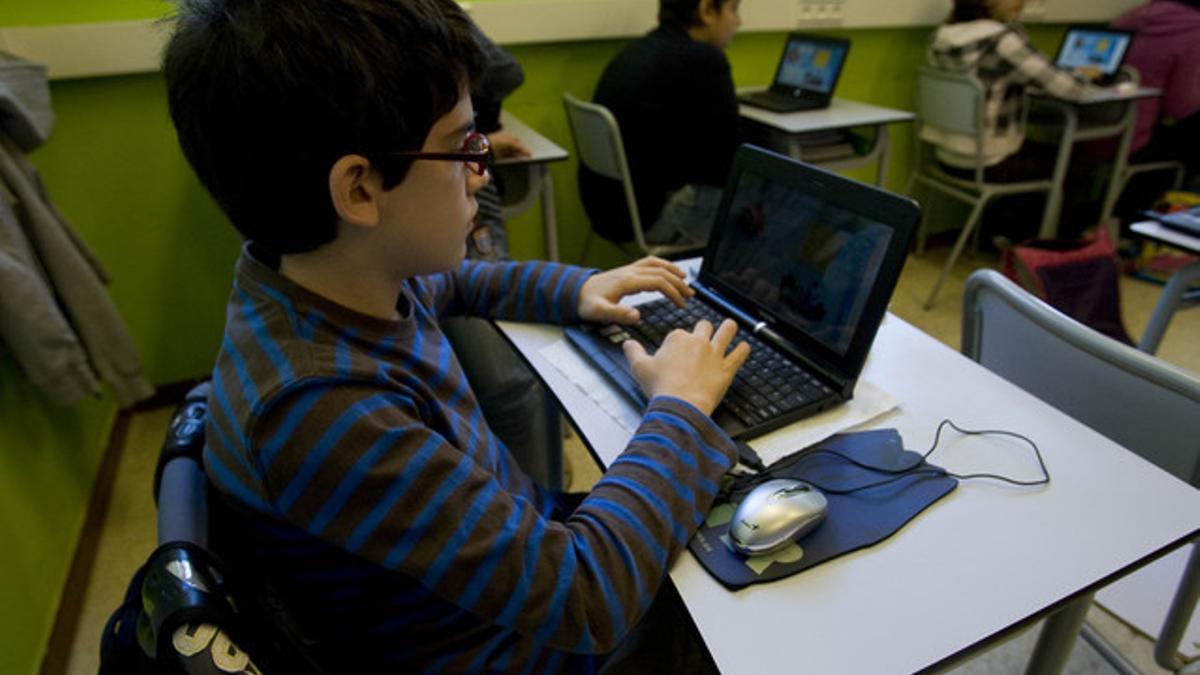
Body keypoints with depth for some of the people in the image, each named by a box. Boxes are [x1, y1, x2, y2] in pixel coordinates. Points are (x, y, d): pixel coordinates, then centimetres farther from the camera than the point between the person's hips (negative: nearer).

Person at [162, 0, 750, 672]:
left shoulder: (361, 276, -12)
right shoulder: (321, 412, -38)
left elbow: (445, 283, 14)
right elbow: (590, 601, -32)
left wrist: (578, 289, 2)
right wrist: (681, 407, -19)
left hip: (521, 542, 7)